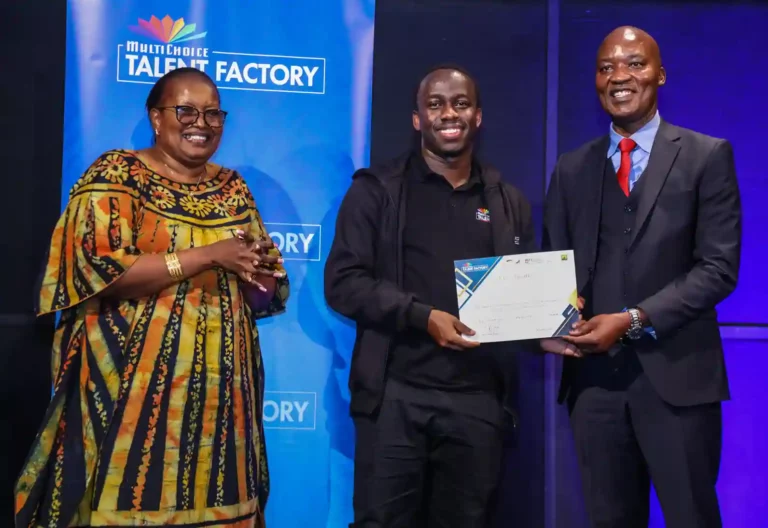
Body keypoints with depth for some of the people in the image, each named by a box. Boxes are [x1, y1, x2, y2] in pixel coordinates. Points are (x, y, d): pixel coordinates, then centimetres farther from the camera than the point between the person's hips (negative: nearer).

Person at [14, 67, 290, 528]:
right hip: (137, 385, -4)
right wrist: (209, 255, -17)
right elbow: (99, 270, -16)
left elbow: (267, 292, 16)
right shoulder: (116, 174, -3)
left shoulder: (234, 189, 13)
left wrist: (261, 271, -8)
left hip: (220, 390, 5)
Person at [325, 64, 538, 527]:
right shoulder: (377, 190, 4)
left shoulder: (509, 202, 14)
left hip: (479, 398, 3)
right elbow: (343, 283, -4)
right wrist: (422, 316, -16)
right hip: (396, 395, -3)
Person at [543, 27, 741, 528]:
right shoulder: (571, 168, 12)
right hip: (594, 374, 3)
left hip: (676, 374, -3)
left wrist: (634, 320, -16)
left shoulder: (707, 155, 1)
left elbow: (719, 267, -6)